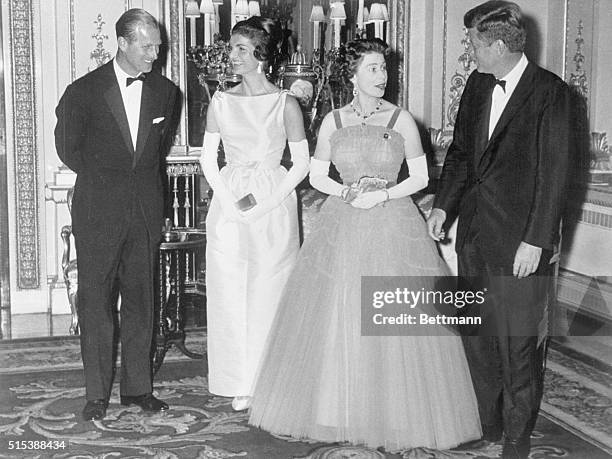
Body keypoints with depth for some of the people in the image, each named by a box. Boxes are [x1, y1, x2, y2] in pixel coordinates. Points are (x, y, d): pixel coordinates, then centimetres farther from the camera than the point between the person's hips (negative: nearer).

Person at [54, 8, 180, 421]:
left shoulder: (165, 92, 3)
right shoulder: (85, 91, -6)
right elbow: (68, 146, 6)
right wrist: (102, 179, 8)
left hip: (145, 211, 3)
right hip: (99, 212, -3)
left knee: (142, 302, 8)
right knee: (96, 303, 1)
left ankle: (138, 387, 18)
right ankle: (97, 394, 10)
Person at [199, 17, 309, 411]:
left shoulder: (285, 104, -2)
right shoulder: (222, 101, 7)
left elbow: (301, 164, -2)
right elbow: (208, 159, 7)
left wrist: (265, 203, -10)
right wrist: (229, 199, -6)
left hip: (273, 205, -3)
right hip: (228, 206, 3)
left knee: (269, 294, 0)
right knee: (230, 294, 3)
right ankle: (240, 383, 13)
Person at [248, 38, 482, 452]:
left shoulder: (402, 120, -1)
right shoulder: (333, 121, 4)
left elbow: (421, 177, 2)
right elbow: (317, 176, 9)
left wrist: (383, 195, -12)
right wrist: (346, 193, -9)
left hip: (394, 227, -2)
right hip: (342, 227, 2)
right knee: (335, 320, 4)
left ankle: (397, 416, 13)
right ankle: (337, 411, 18)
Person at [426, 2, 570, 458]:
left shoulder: (549, 91, -11)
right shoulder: (478, 84, 8)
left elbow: (554, 171, -13)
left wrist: (535, 240, -16)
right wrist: (443, 206, 6)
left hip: (519, 239, -6)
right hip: (475, 232, 6)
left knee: (518, 345, 3)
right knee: (477, 335, 14)